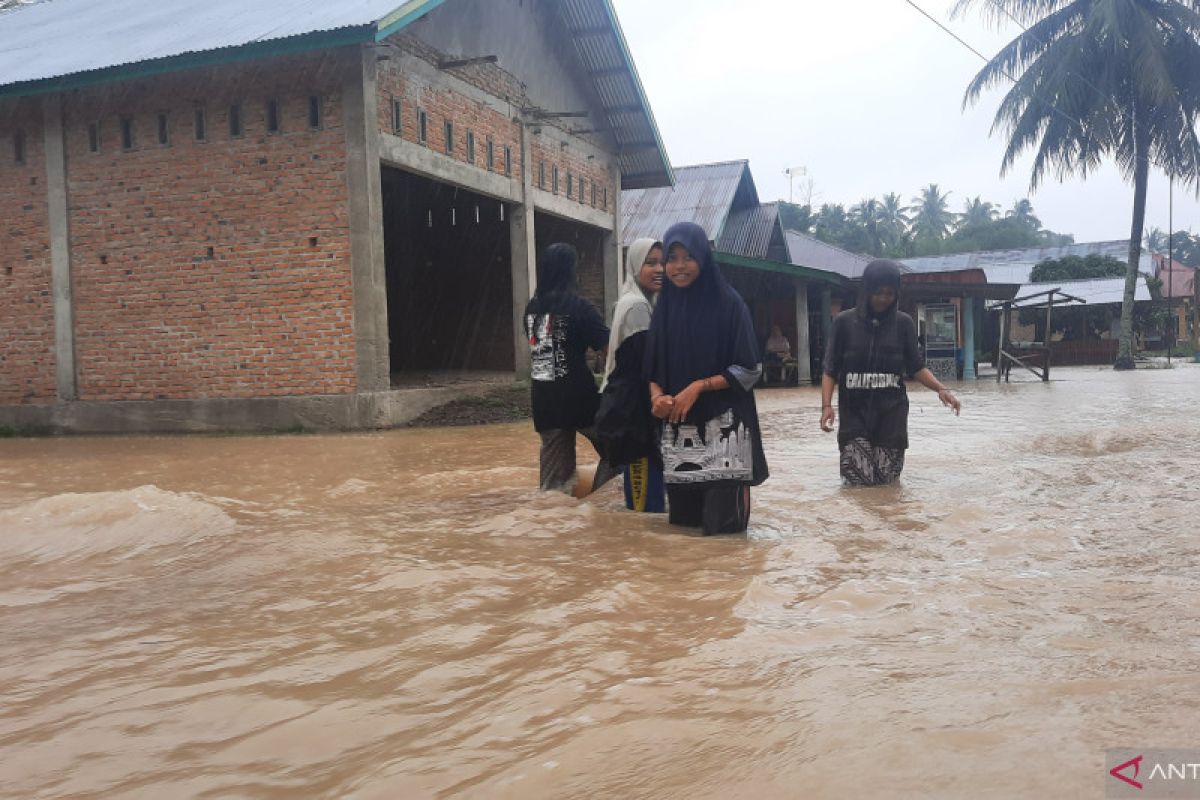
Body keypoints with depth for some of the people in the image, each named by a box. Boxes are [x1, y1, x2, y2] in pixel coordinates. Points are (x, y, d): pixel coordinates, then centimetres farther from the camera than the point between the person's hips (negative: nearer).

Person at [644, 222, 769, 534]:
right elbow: (653, 368, 12)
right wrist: (657, 396, -9)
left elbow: (750, 369, -7)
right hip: (677, 427, 5)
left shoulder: (728, 303, -5)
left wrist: (699, 386, -17)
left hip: (722, 426, -4)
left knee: (723, 520, -6)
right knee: (685, 518, 7)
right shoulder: (665, 306, 10)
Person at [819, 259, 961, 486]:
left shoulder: (903, 323, 3)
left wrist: (940, 389, -10)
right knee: (857, 483, -8)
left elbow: (916, 367, 7)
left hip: (891, 412, 1)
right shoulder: (844, 321, -1)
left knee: (887, 483, 0)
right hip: (854, 412, -1)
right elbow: (830, 369, 0)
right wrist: (826, 404, -12)